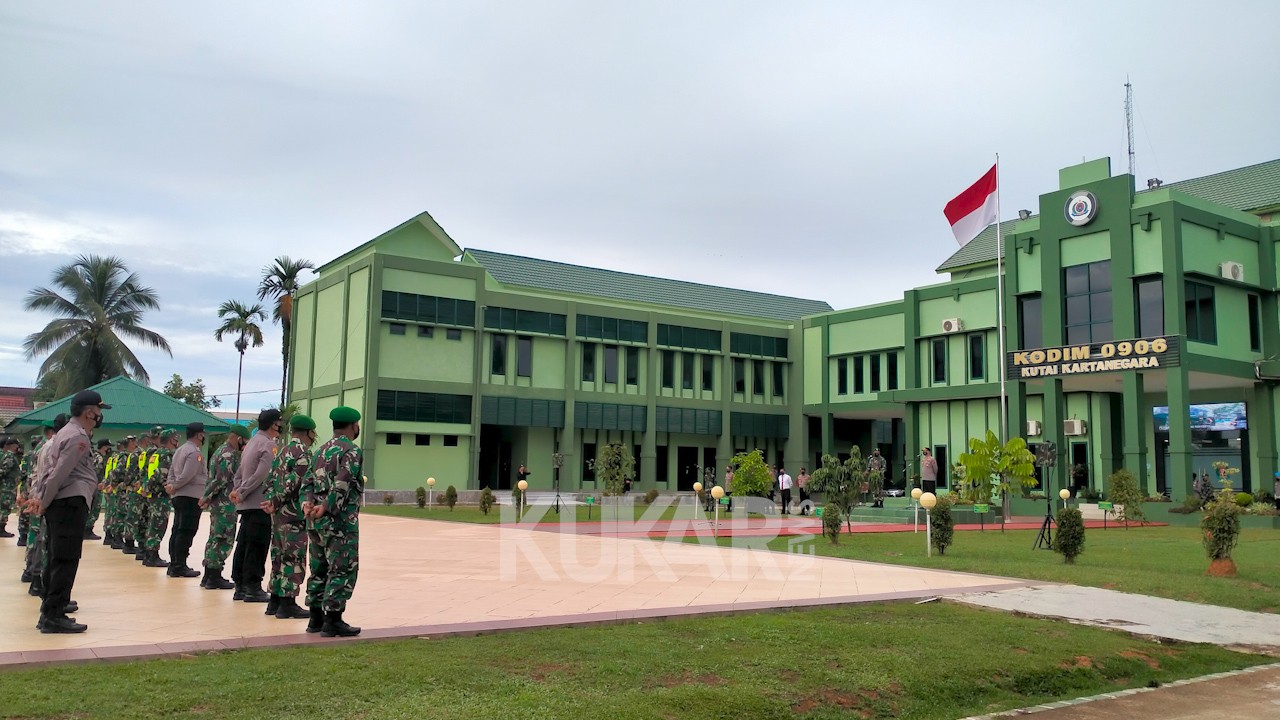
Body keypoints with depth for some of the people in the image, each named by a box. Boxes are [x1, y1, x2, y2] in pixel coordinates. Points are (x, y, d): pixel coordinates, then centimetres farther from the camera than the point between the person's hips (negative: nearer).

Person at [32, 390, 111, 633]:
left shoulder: (66, 433, 20)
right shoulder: (78, 437, -13)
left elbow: (51, 470, 19)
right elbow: (59, 474, -17)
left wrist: (40, 497, 14)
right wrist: (44, 503, -8)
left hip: (58, 504, 10)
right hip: (71, 503, -10)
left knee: (57, 559, 15)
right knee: (66, 561, -8)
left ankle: (50, 611, 21)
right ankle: (54, 616, -6)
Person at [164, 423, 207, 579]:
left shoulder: (180, 450, 18)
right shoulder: (195, 452, -14)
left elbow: (172, 470, 17)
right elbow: (187, 475, -21)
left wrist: (170, 485, 3)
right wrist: (174, 487, -8)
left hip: (179, 496, 10)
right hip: (191, 496, -10)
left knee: (178, 531, 12)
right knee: (186, 532, -7)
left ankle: (174, 565, 17)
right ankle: (179, 567, -6)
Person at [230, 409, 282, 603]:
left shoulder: (251, 442, 18)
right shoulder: (268, 445, -12)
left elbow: (241, 471, 17)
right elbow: (261, 475, -20)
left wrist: (237, 490, 5)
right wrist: (241, 493, -12)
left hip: (247, 504, 9)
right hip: (260, 503, -9)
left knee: (244, 544, 10)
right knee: (257, 546, -4)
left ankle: (240, 586, 15)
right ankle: (253, 588, -1)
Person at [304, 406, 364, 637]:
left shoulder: (321, 450, 16)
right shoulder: (351, 450, -10)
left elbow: (310, 481, 8)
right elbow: (342, 485, -21)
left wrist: (308, 502, -6)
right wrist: (325, 508, -21)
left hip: (316, 522, 8)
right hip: (340, 522, -8)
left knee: (319, 569, 14)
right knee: (342, 571, -3)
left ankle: (316, 618, 19)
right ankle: (333, 620, -3)